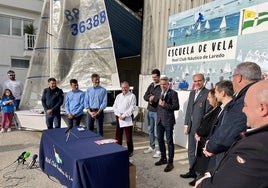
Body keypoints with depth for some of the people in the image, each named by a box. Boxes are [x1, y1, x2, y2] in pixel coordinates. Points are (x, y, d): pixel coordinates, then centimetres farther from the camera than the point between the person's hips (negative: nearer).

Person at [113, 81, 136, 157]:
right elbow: (114, 106, 9)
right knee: (118, 135, 10)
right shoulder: (118, 96, 14)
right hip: (118, 118, 5)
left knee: (128, 136, 1)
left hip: (128, 118, -5)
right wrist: (119, 115, -6)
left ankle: (130, 151, 15)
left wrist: (124, 115, -15)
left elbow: (132, 108, -10)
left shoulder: (132, 96, -2)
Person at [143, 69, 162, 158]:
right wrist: (149, 98, -12)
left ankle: (159, 150, 11)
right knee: (150, 130, 16)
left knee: (157, 131, -1)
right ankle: (151, 147, 32)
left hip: (157, 111, -7)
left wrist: (153, 98, -10)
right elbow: (145, 96, 8)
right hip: (150, 111, 7)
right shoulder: (151, 85, 13)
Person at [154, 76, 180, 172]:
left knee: (169, 141, 2)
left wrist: (165, 105, -22)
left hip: (168, 121, -6)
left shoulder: (173, 93, -8)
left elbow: (176, 107, -14)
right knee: (160, 140, 15)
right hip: (159, 120, 7)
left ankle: (170, 162, 13)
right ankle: (163, 158, 32)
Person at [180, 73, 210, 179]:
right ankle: (192, 171, 33)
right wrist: (186, 125, 11)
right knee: (191, 150, 17)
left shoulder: (208, 93, -11)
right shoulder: (192, 93, 12)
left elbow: (208, 113, -14)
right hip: (191, 126, 7)